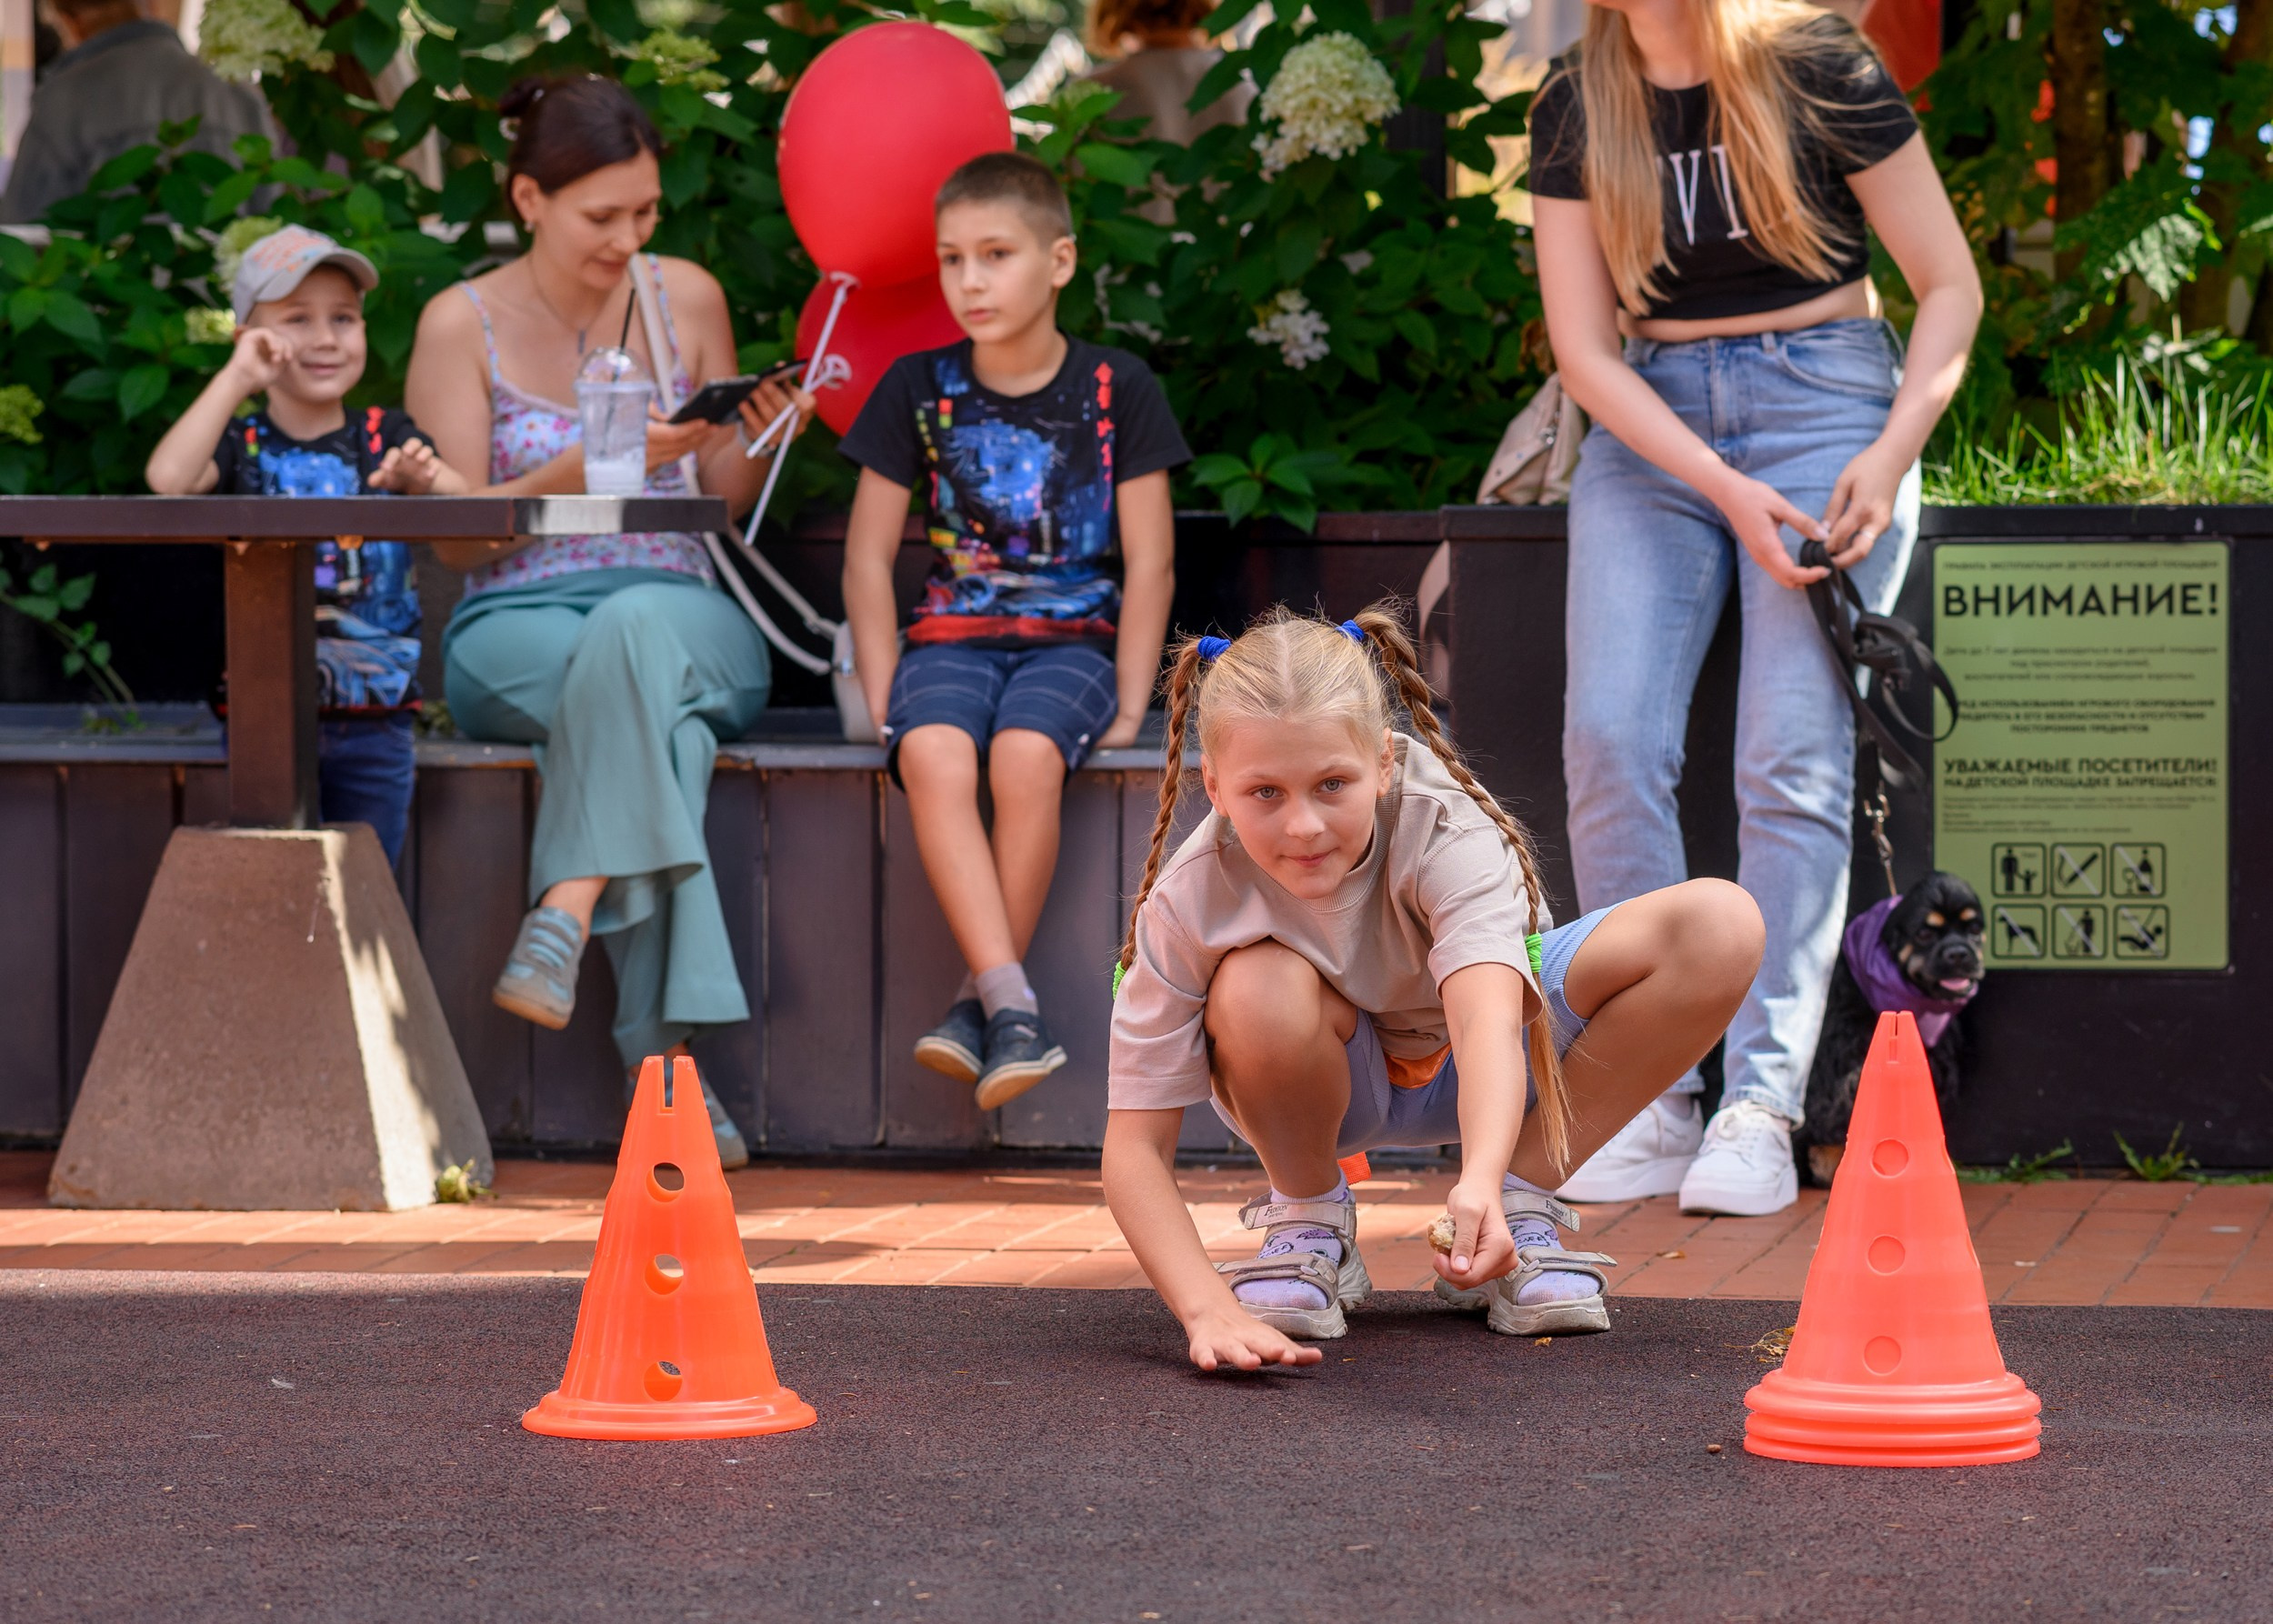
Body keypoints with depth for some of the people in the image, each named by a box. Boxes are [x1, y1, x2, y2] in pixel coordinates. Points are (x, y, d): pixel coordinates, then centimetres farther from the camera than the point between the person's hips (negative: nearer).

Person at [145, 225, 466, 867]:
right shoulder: (242, 447, 2)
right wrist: (236, 379, -15)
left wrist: (429, 479, -31)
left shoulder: (386, 437, 6)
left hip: (374, 721, 2)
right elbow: (168, 479, -20)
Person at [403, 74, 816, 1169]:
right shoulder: (462, 325, 1)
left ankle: (566, 917, -49)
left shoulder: (686, 299, 10)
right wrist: (588, 468, -17)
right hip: (512, 636, -2)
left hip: (681, 615, 2)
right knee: (648, 709, -38)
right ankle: (665, 1052, -45)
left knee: (634, 633, -38)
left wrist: (756, 441, -6)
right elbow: (453, 537, -3)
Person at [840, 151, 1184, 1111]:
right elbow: (869, 554, 9)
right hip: (951, 634, 1)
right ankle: (1013, 1003, -38)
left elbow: (1149, 562, 2)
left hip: (1071, 638, -1)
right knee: (933, 755, -33)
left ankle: (977, 999, -23)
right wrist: (884, 695, -1)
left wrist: (1128, 708, -5)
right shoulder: (918, 390, 6)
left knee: (1026, 755, -35)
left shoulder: (1114, 390, 2)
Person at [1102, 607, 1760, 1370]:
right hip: (1329, 1084, -1)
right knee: (1261, 987, -38)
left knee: (1720, 925, -24)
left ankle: (1518, 1203, -10)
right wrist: (1210, 1310, -46)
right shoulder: (1188, 902, -30)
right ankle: (1307, 1223, -6)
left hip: (1465, 1068, 1)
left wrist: (1481, 1185, -71)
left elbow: (1490, 1020, -52)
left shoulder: (1446, 830, -34)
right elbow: (1135, 1147, -29)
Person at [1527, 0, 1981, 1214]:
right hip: (1650, 422, 3)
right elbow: (1585, 348, -1)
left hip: (1822, 398, -3)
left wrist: (1892, 452, -14)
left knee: (1792, 759, -16)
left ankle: (1759, 1113, -16)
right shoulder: (1576, 110, 2)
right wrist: (1727, 491, -14)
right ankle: (1651, 1105, -9)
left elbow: (1949, 283, 0)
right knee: (1611, 738, -15)